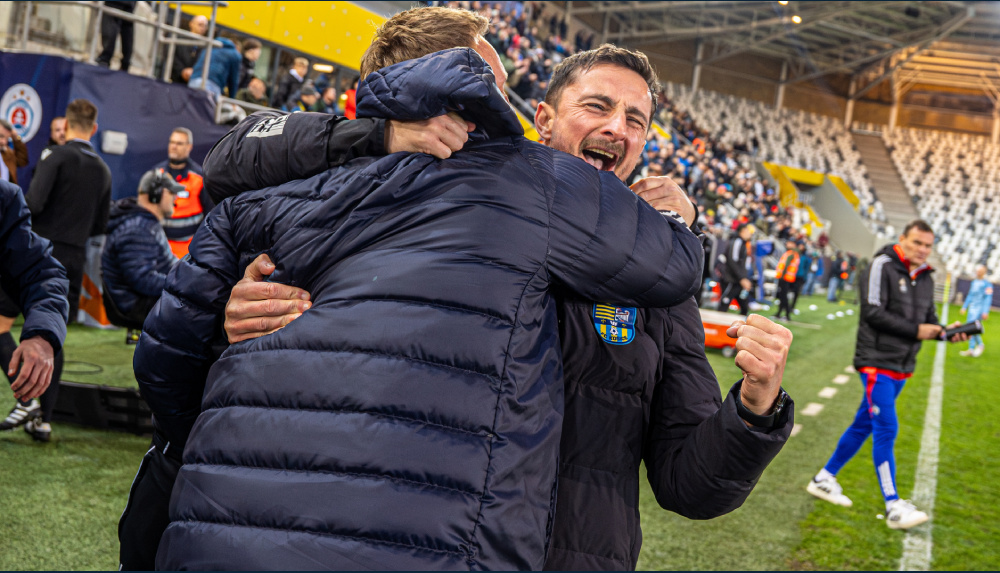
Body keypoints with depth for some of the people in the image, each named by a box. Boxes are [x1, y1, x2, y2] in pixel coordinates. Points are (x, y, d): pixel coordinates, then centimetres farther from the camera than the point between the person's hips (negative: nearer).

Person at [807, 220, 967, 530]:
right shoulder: (882, 266, -11)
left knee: (864, 424, 14)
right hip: (877, 362, -8)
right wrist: (915, 330, -18)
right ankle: (893, 507, -12)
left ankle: (824, 479, 27)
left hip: (901, 368, 8)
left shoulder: (925, 278, 13)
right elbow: (874, 312, -18)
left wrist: (945, 331, -2)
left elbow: (927, 318, 19)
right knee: (886, 430, -11)